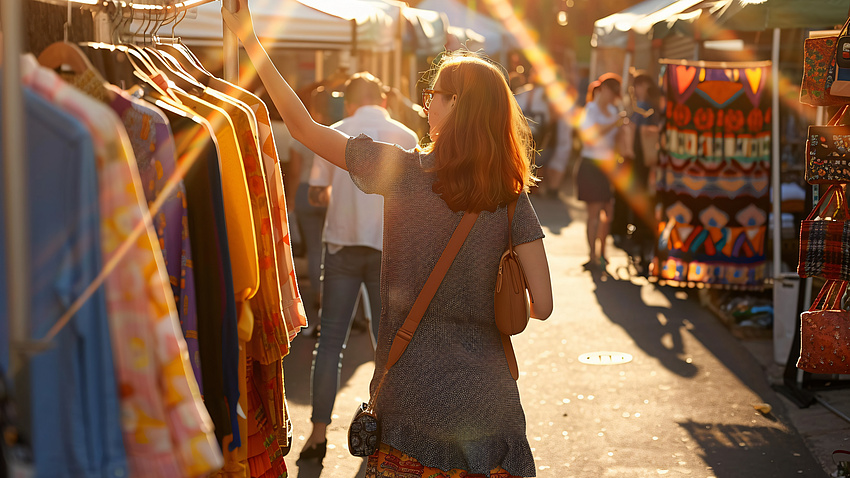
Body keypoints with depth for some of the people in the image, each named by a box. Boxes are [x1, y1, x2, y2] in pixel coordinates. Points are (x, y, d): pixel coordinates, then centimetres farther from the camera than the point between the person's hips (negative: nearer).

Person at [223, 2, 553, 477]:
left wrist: (250, 40, 6)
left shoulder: (401, 170, -10)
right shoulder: (513, 197, -4)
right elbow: (542, 305, -6)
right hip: (486, 398, 2)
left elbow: (303, 126, -1)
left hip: (411, 397, -2)